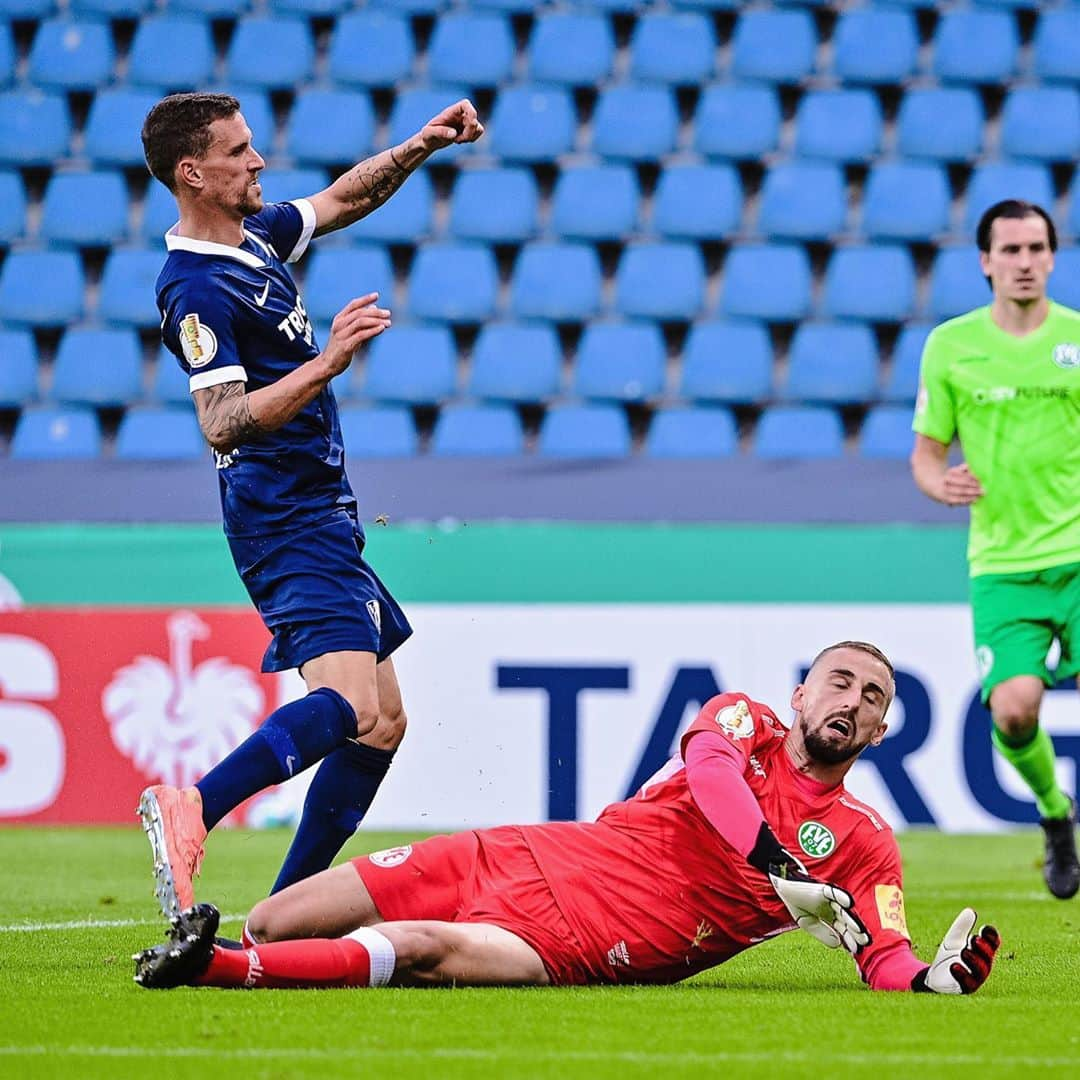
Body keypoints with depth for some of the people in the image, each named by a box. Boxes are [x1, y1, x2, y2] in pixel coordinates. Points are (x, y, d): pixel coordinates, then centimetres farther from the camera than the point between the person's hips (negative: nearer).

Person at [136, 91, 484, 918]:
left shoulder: (257, 235, 12)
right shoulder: (197, 289, -15)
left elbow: (345, 199, 29)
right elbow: (223, 421, -25)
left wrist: (420, 146, 15)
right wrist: (327, 363, -30)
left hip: (323, 517, 10)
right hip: (288, 526, -10)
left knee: (383, 721, 10)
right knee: (353, 708, -26)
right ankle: (190, 813, -28)